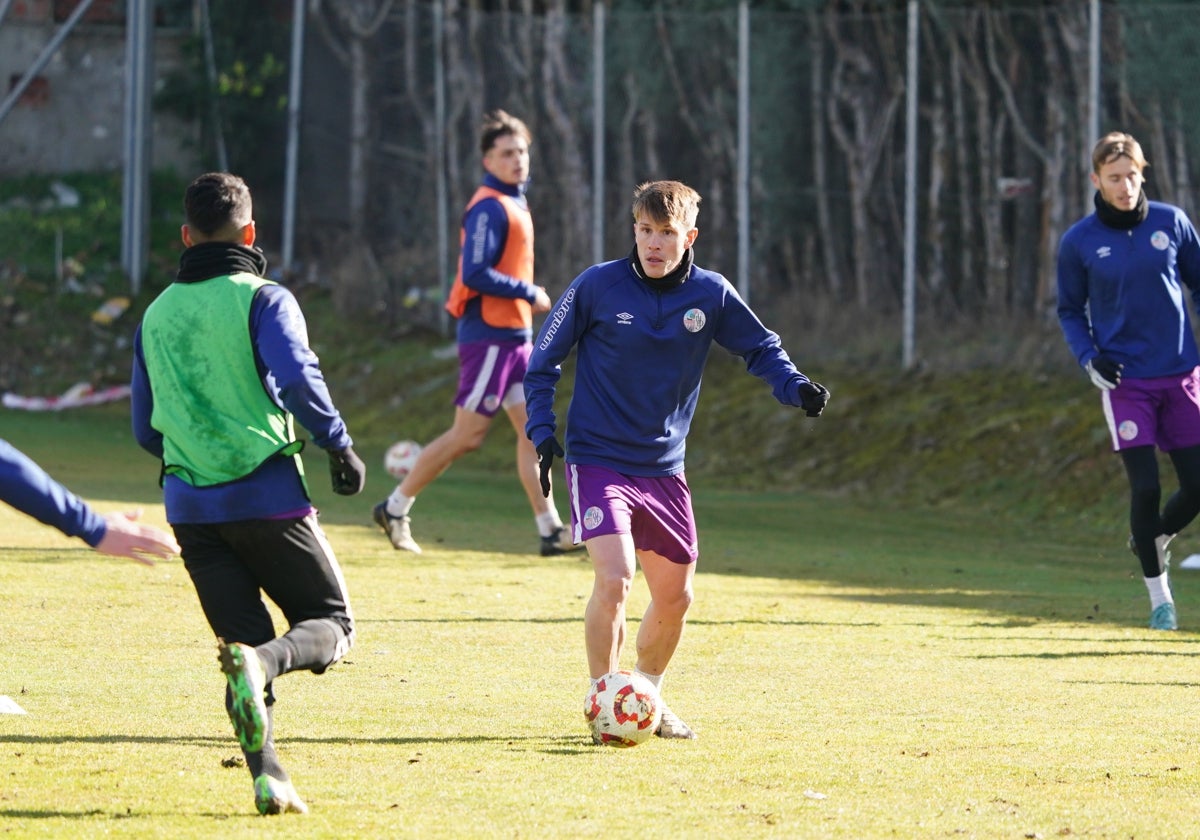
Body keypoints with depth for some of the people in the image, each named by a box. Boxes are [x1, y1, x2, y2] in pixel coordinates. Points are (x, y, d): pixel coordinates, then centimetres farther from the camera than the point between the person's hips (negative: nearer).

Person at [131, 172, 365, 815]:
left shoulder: (156, 315, 13)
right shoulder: (263, 300, -3)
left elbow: (146, 431, 18)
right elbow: (298, 378, -20)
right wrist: (340, 448, -8)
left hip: (189, 504, 4)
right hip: (267, 496, -4)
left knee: (246, 642, 10)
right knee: (330, 623, 7)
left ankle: (268, 778, -8)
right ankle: (259, 664, -26)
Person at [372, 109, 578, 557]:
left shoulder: (514, 204, 15)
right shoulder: (489, 208, -15)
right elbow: (475, 274, -23)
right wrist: (531, 295, -16)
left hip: (514, 336, 10)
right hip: (489, 335, -10)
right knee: (468, 435, -5)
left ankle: (551, 531, 4)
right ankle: (395, 508, 7)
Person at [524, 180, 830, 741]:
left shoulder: (710, 295, -3)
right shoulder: (597, 287, -9)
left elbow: (760, 348, 10)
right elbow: (543, 360, 2)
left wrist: (796, 388, -9)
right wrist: (542, 431, -8)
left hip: (663, 469, 4)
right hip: (598, 459, -4)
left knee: (674, 597, 10)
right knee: (614, 578, -21)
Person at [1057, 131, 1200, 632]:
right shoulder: (1078, 242, -2)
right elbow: (1070, 310, 9)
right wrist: (1089, 359, -7)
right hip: (1125, 382, -2)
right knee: (1145, 487, -10)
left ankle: (1152, 540, 32)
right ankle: (1159, 599, 5)